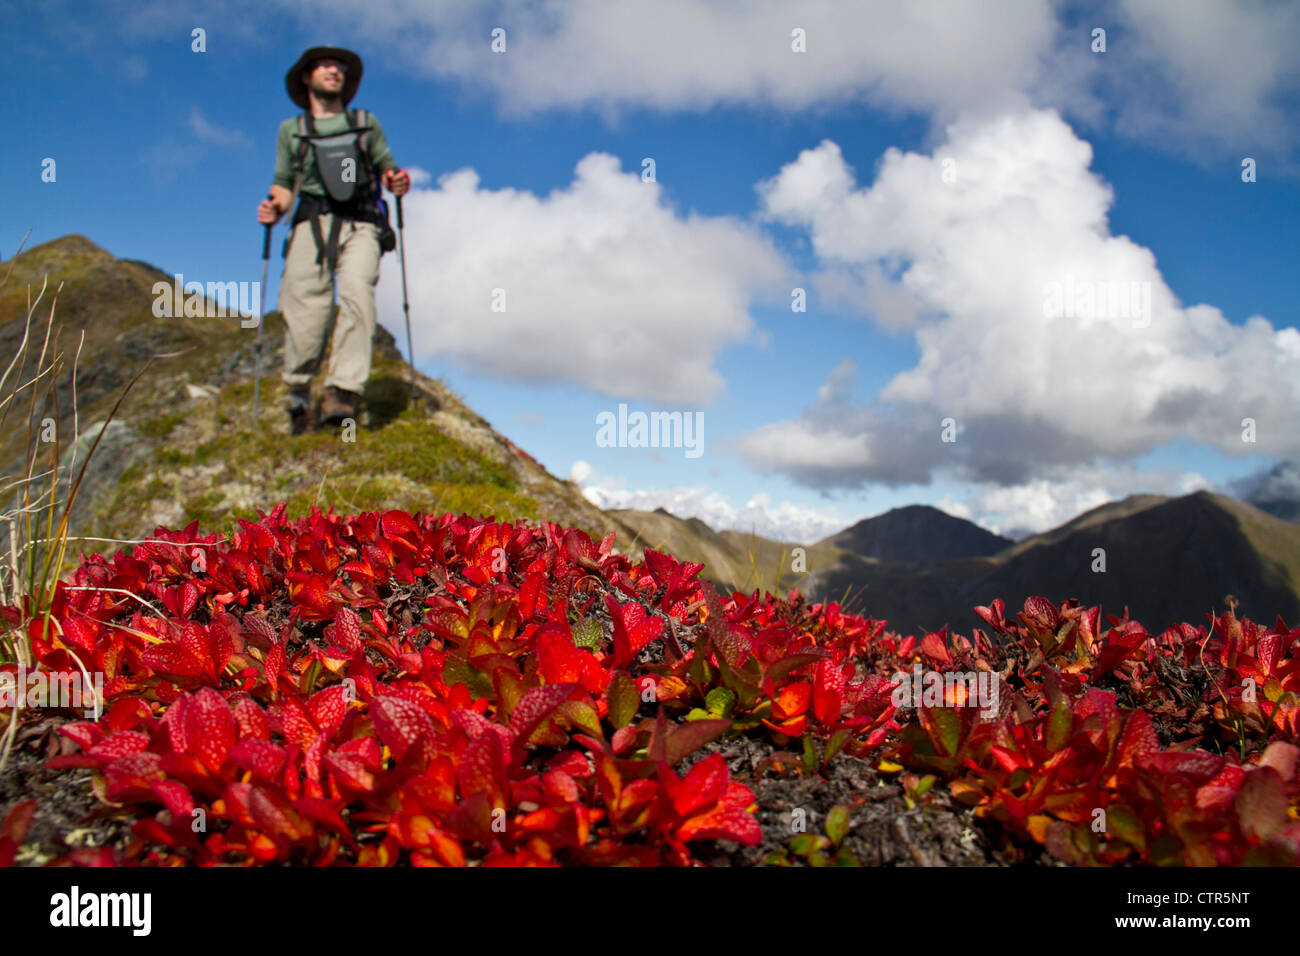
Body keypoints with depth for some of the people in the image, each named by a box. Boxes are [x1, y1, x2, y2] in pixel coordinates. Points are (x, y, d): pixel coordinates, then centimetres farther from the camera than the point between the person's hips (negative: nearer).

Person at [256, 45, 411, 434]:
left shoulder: (366, 123, 22)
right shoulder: (290, 130, 22)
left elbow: (387, 168, 20)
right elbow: (284, 185, 21)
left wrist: (397, 182, -4)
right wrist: (274, 208, -1)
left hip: (360, 225, 0)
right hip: (312, 225, 1)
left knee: (357, 292, -27)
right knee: (303, 304, -17)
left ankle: (343, 392, -35)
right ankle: (299, 396, -3)